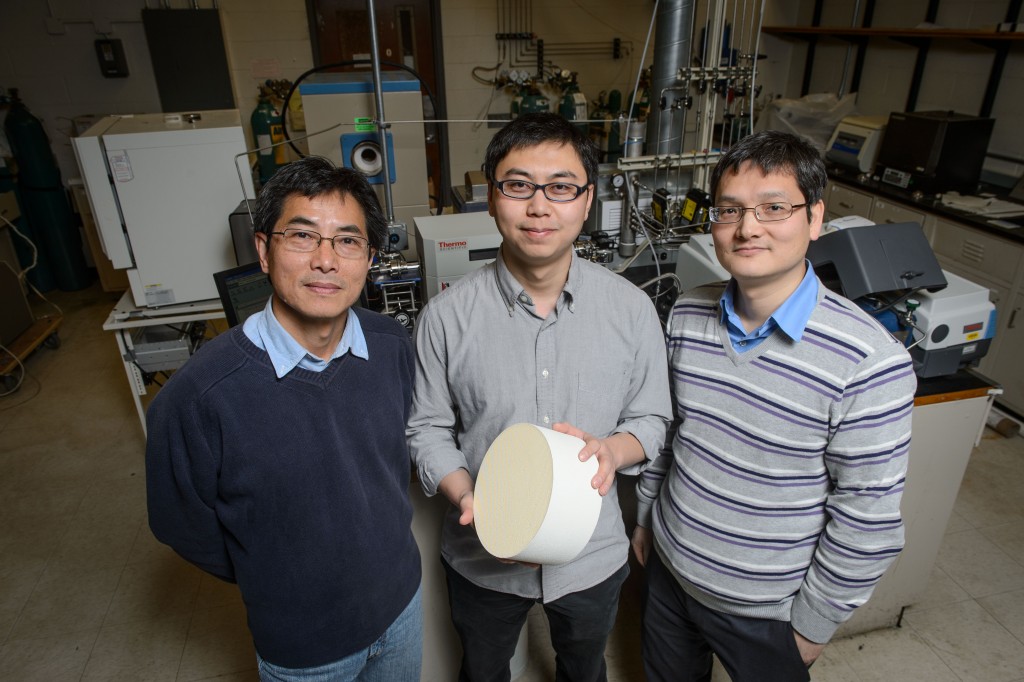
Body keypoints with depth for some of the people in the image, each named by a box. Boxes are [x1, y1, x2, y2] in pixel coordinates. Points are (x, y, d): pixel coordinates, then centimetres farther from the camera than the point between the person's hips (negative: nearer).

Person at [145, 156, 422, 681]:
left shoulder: (393, 347, -17)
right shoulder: (199, 396, -29)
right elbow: (183, 526, -12)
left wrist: (387, 534, 7)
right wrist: (277, 584, -1)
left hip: (402, 597, 4)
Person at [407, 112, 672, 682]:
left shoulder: (632, 308, -14)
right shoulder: (448, 316, -17)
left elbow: (653, 419, -4)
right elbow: (429, 429, -7)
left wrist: (613, 449, -25)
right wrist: (466, 496, -24)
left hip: (593, 554, 1)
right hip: (483, 557, 0)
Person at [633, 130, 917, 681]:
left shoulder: (870, 362, -25)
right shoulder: (688, 315, -10)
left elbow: (868, 520, -17)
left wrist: (813, 624, -9)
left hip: (767, 609, -4)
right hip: (669, 570, 4)